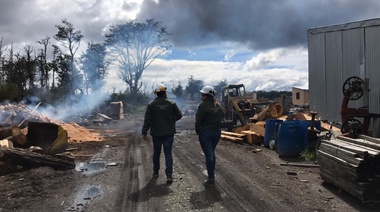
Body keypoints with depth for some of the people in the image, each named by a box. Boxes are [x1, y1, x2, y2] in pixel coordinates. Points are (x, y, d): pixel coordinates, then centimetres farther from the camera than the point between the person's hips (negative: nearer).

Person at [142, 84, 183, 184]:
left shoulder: (151, 105, -6)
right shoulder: (172, 103, -5)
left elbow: (147, 120, -7)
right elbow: (179, 115, 1)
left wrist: (144, 132, -3)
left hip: (156, 133, 1)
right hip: (169, 133, 0)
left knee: (156, 153, 17)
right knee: (168, 153, 2)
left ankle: (155, 172, 29)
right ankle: (169, 175, -4)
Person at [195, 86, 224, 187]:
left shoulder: (203, 106, -15)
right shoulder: (218, 105, 7)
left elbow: (198, 121, -12)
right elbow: (220, 118, 10)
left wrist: (198, 131, 3)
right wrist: (215, 127, 14)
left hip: (205, 133, -7)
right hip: (217, 132, 7)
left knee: (208, 155, -3)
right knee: (212, 153, 21)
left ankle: (211, 179, 0)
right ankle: (212, 174, 31)